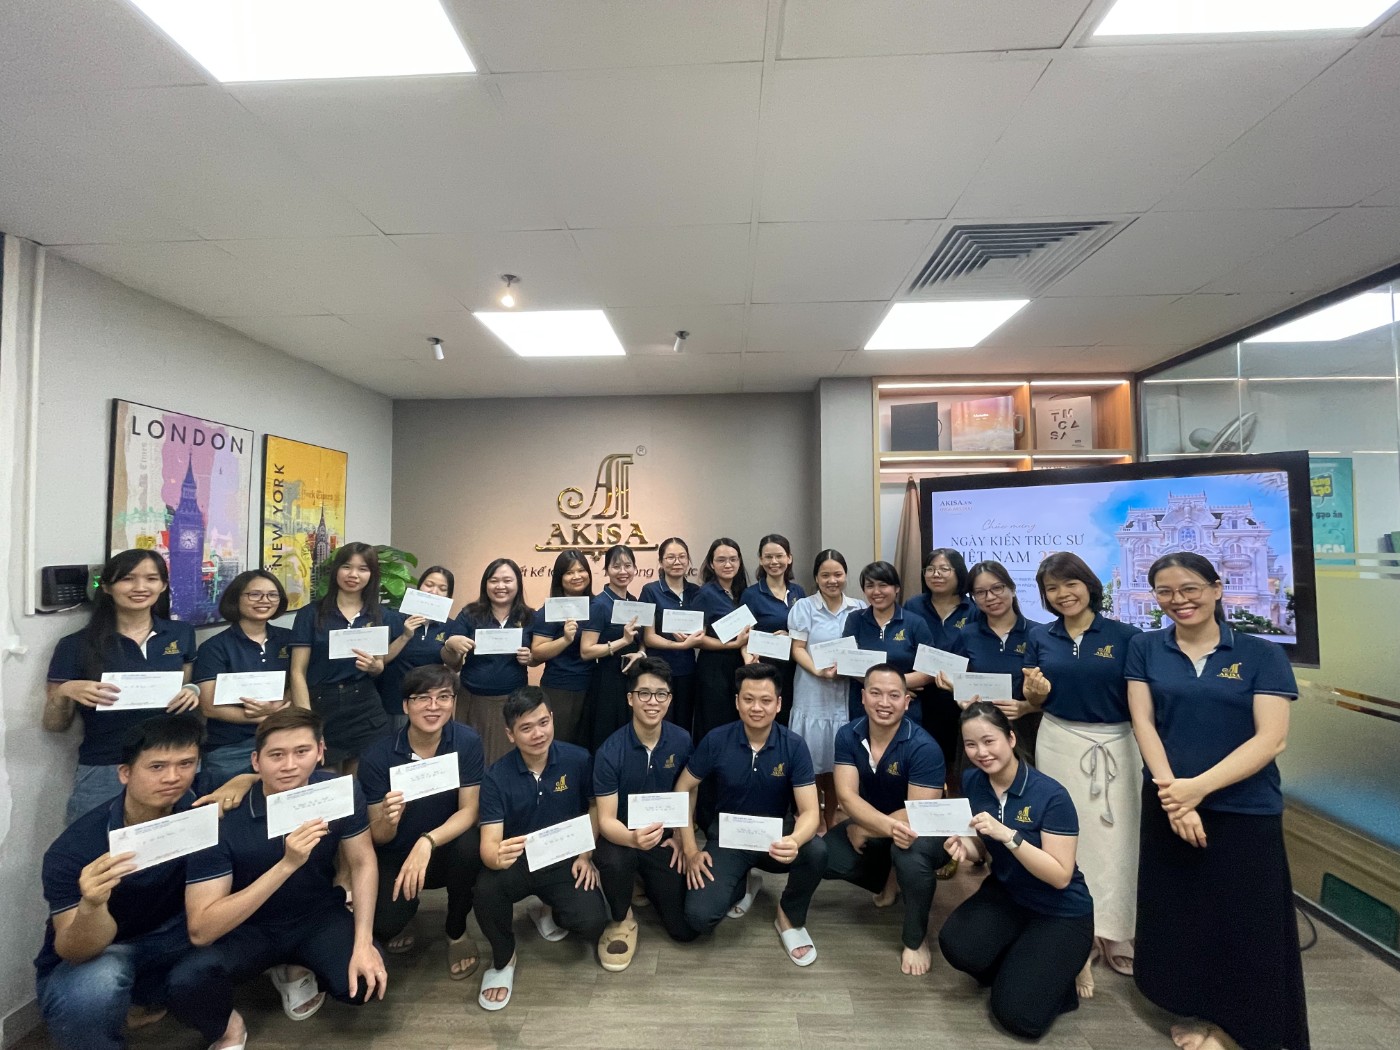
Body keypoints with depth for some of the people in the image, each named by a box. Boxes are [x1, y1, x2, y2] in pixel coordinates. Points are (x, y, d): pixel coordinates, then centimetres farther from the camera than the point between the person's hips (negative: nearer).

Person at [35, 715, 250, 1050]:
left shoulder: (194, 807, -18)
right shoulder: (75, 848, -25)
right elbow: (74, 953, -24)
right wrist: (92, 906, -47)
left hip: (168, 938, 3)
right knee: (91, 989, -36)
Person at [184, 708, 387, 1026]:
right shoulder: (222, 816, -28)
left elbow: (362, 863, -6)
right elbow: (201, 931, -30)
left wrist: (363, 943, -17)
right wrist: (287, 864, -41)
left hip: (319, 915, 2)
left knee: (364, 982, -22)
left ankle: (297, 968, 13)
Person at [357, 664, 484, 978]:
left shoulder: (467, 741, -17)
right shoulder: (377, 756, -18)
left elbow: (469, 810, -19)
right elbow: (378, 838, -13)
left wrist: (427, 842, -37)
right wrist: (388, 821, -37)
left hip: (445, 851, 0)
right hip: (395, 857, 0)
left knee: (469, 844, -32)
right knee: (383, 922, -27)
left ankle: (457, 931, -1)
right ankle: (399, 921, 15)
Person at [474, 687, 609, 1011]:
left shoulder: (578, 760, -14)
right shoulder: (497, 777, -16)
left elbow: (595, 807, 4)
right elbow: (488, 843, -21)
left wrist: (586, 856, -7)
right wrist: (498, 857, -45)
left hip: (564, 862, 1)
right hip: (517, 862, 0)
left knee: (592, 924, -23)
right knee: (485, 889, -33)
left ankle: (552, 914, 17)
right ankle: (503, 959, 1)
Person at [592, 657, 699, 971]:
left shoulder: (682, 740, -10)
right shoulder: (610, 751, -21)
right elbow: (606, 819, -22)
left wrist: (680, 836, -4)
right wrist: (632, 838, -43)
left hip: (665, 837, 3)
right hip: (623, 836, -3)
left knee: (686, 929, -6)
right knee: (613, 860, -38)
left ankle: (647, 882, 26)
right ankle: (621, 918, -2)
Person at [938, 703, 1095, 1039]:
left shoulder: (1051, 795, -24)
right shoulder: (972, 781, -8)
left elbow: (1060, 876, -24)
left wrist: (1008, 835, -36)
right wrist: (964, 847, -18)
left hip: (1061, 914, -4)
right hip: (1006, 894, 5)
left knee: (1017, 1015, -14)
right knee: (956, 946, -24)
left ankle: (1055, 976, 17)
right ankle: (1017, 967, 9)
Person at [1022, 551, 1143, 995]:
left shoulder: (1124, 635, -5)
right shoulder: (1039, 637, 3)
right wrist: (1037, 690, -13)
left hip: (1115, 745, -1)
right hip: (1059, 744, 2)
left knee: (1114, 838, 3)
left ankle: (1115, 932, 22)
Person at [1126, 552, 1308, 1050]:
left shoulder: (1262, 654, -3)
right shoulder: (1144, 649, 2)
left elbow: (1271, 738, -11)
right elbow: (1143, 723, -4)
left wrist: (1199, 786, -20)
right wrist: (1172, 790, -16)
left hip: (1244, 811, -1)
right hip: (1167, 805, 2)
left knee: (1242, 924, 9)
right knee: (1178, 915, 12)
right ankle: (1198, 1010, 36)